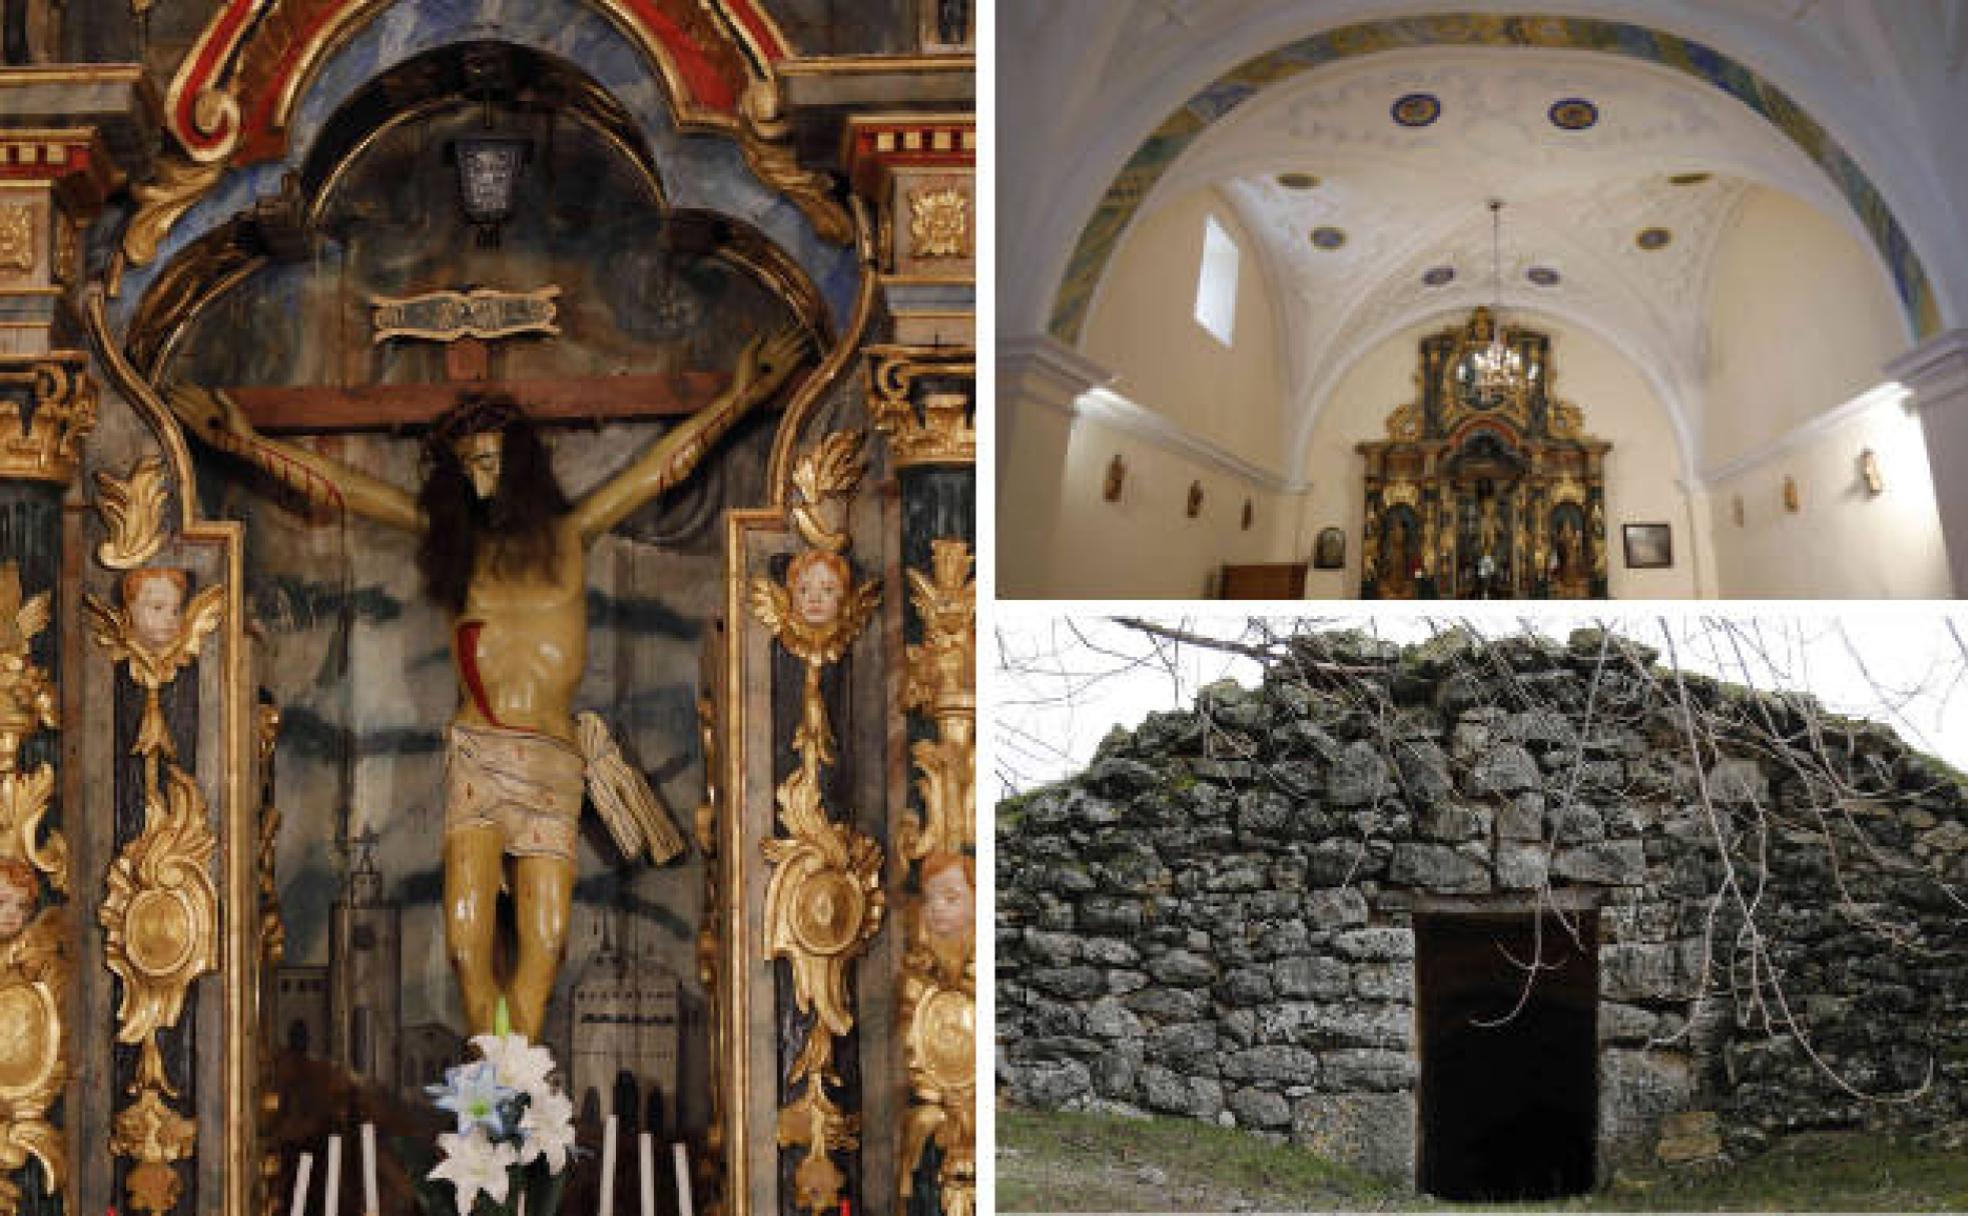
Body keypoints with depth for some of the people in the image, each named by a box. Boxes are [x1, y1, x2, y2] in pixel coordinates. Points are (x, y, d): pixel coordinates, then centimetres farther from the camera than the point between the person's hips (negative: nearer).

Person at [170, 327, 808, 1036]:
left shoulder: (570, 534, 14)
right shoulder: (452, 533, 15)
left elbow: (670, 461, 16)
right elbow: (340, 486, 16)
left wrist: (739, 397, 15)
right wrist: (248, 444, 14)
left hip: (553, 762, 0)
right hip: (474, 755, 0)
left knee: (545, 938, -7)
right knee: (467, 935, -11)